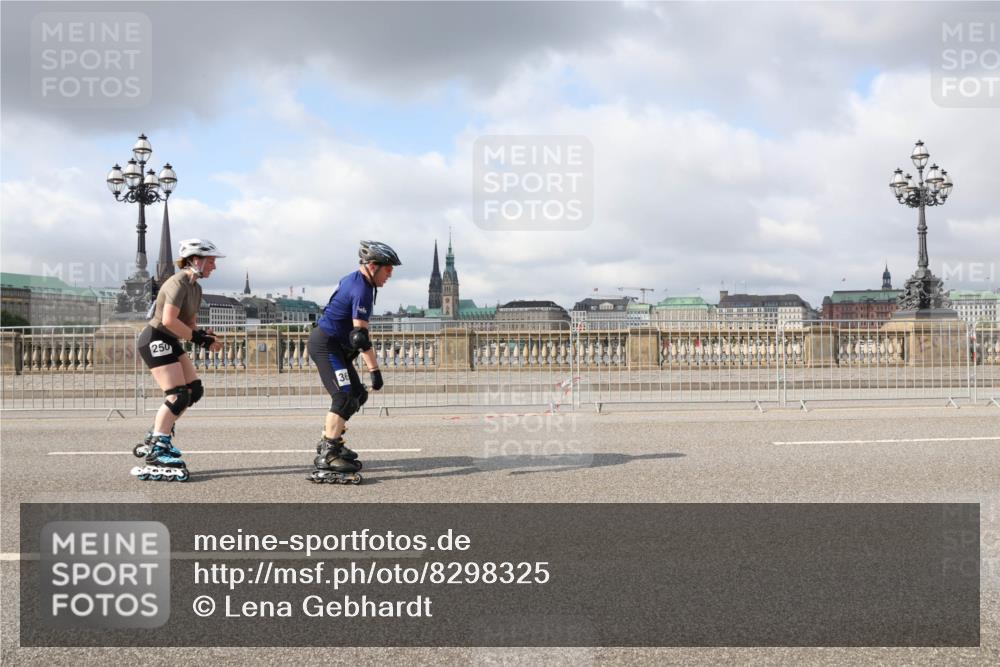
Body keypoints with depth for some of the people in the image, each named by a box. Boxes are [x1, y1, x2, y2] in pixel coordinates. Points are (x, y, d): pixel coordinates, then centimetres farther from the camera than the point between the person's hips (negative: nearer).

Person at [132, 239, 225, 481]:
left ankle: (155, 438, 16)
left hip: (170, 342, 10)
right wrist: (197, 338, -23)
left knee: (194, 389, 6)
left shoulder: (195, 288, 12)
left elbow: (190, 322, 16)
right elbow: (169, 320, -28)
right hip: (155, 340, -10)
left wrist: (204, 335, -5)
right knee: (178, 396, -15)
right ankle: (157, 451, -14)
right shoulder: (178, 283, -17)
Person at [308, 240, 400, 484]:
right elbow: (360, 336, -28)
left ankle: (329, 441, 25)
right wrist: (374, 370, -28)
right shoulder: (362, 290, -22)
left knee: (358, 394, 13)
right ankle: (327, 457, -21)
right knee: (344, 396, -19)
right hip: (325, 345, -10)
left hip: (335, 346, 10)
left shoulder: (352, 279, 9)